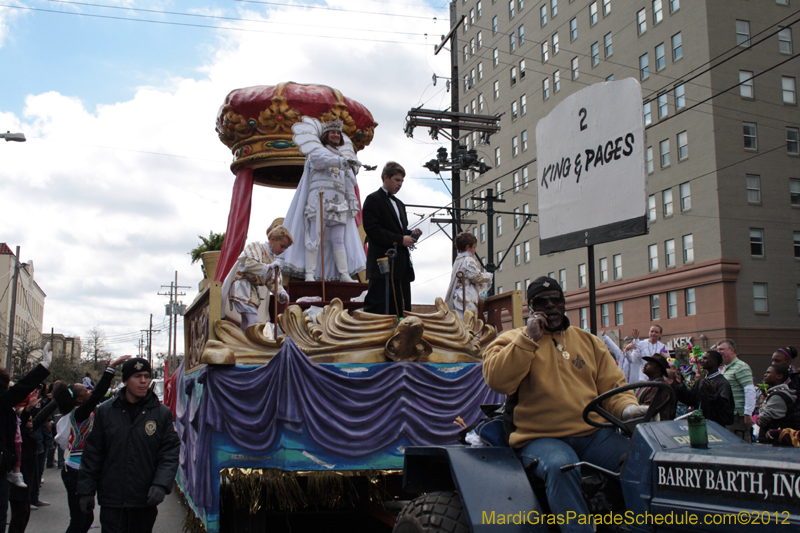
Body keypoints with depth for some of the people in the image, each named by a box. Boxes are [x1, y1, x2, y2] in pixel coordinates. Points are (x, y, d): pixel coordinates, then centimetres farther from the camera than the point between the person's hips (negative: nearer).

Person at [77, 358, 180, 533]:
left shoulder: (162, 413, 1)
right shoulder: (105, 411, 4)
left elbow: (170, 454, -1)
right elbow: (92, 454, 7)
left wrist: (161, 485, -15)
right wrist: (86, 491, 4)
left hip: (145, 502, 0)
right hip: (111, 501, 0)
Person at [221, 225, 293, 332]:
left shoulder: (274, 260, 19)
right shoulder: (255, 247, -3)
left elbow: (273, 282, 14)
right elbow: (249, 264, -21)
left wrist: (281, 293, -6)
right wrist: (269, 267, -14)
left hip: (253, 293, 8)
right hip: (242, 287, -8)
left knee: (247, 323, 8)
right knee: (252, 320, -19)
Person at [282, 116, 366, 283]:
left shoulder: (345, 156, 27)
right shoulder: (318, 151, 9)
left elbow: (350, 184, 23)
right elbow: (321, 160, -17)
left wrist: (353, 202, 13)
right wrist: (341, 161, -33)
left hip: (339, 204, 5)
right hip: (319, 199, -5)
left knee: (339, 240, 0)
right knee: (314, 237, -12)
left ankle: (345, 274, -4)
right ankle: (309, 273, -16)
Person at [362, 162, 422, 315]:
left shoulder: (399, 204, 24)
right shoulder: (373, 200, -3)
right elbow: (372, 230, -14)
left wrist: (411, 234, 4)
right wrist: (400, 239, -17)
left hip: (402, 265, 8)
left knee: (403, 308, 7)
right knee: (375, 308, -7)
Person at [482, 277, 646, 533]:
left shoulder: (589, 341, 21)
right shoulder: (513, 340, 10)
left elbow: (612, 386, 17)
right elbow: (497, 380, -8)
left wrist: (627, 407, -5)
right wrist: (529, 339, -9)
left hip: (594, 434, 3)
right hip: (540, 438, -3)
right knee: (560, 466, -37)